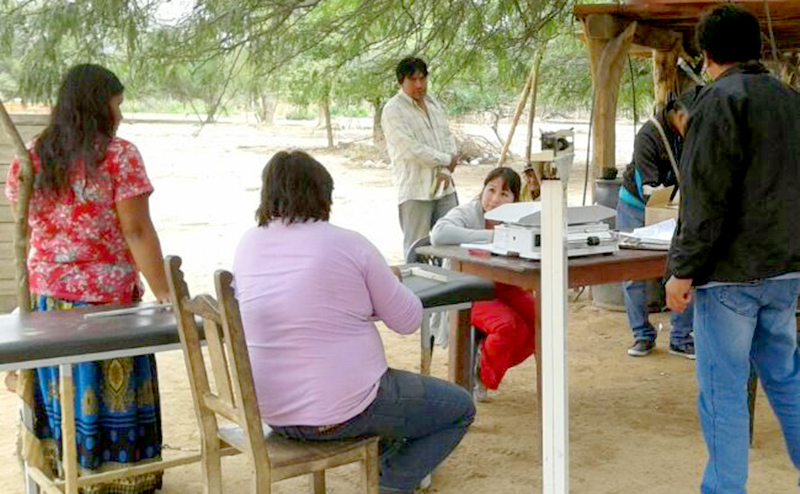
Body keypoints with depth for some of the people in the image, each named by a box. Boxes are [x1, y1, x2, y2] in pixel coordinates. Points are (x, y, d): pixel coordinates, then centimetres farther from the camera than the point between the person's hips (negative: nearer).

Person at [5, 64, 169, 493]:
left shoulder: (30, 158, 6)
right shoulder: (118, 155, -10)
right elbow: (136, 231, -15)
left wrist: (33, 290, 18)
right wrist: (165, 295, -12)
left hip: (45, 296, 6)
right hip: (106, 297, -5)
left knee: (58, 394, 14)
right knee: (109, 395, 4)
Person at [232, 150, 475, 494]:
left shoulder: (247, 245, 0)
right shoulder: (348, 244, -14)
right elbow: (408, 321, -5)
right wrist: (386, 284, 13)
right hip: (341, 413, -7)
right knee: (461, 408, 12)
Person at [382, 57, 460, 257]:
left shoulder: (435, 105, 17)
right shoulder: (393, 111, -8)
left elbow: (448, 137, 15)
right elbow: (411, 150, -16)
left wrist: (446, 171, -4)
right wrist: (447, 160, -7)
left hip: (444, 188, 7)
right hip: (415, 192, -6)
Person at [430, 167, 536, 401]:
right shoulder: (467, 213, -14)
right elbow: (438, 234, -34)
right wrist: (490, 236, -33)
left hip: (502, 287, 6)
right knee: (510, 326, -29)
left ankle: (484, 361, 7)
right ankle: (480, 375, 0)